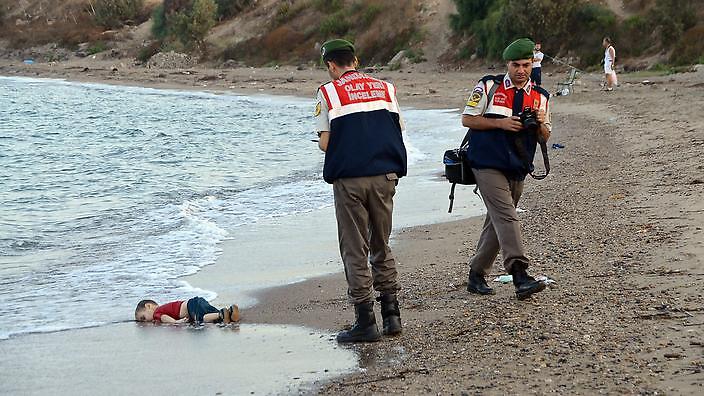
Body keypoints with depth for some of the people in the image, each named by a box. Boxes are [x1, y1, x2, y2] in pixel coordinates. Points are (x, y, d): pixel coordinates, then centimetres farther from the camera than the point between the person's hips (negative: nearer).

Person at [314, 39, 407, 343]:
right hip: (385, 176, 4)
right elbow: (397, 132, 7)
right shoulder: (385, 88, 9)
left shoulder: (328, 93, -2)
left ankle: (365, 321, 2)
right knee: (381, 247, 16)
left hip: (349, 179, -4)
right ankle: (391, 314, 15)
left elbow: (325, 143, -5)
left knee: (355, 252, 3)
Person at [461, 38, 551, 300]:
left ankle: (476, 275, 22)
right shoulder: (489, 87, 0)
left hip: (517, 169, 5)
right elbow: (467, 119, -1)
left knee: (496, 223, 10)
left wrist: (540, 123, -9)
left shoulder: (540, 97, 11)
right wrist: (500, 123, -12)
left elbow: (545, 138, 14)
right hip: (488, 164, -5)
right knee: (506, 216, -19)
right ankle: (520, 276, -28)